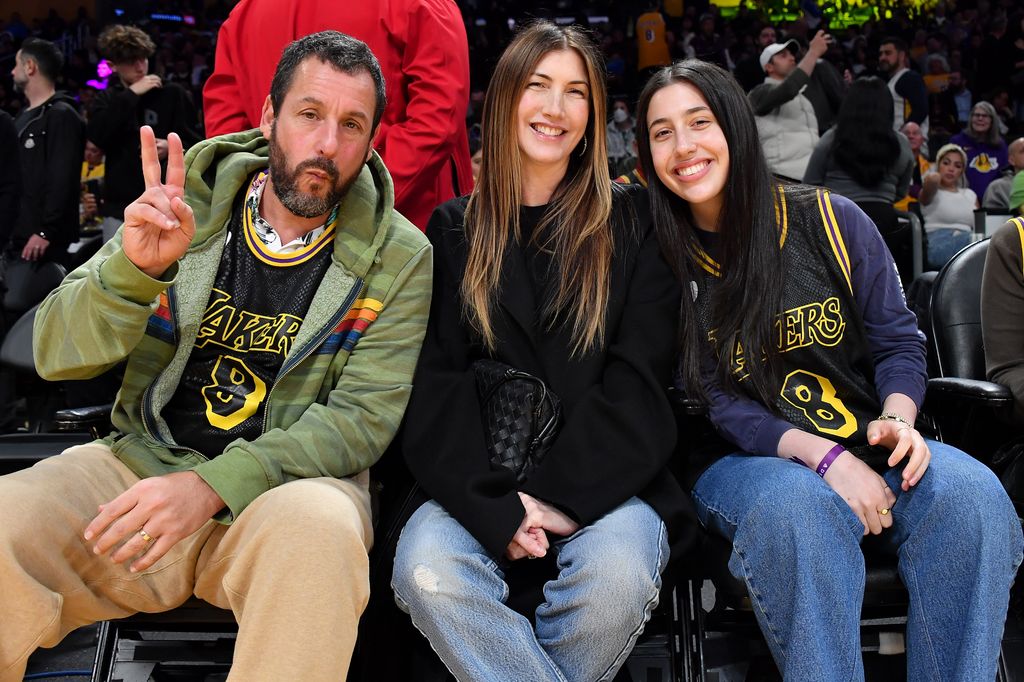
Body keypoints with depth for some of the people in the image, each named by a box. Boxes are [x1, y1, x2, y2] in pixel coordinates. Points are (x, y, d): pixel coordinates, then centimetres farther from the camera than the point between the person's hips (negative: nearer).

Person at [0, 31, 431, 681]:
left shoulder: (399, 257, -1)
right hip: (144, 459, 2)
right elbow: (55, 352, 0)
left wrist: (214, 485, -22)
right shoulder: (187, 204, 3)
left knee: (318, 527, -36)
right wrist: (135, 268, -22)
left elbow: (364, 417, -8)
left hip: (287, 481, -1)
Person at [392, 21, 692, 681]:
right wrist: (495, 508, -14)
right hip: (482, 484, 1)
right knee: (426, 569, -30)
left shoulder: (630, 223, 8)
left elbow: (638, 382, -1)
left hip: (604, 480, 0)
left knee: (618, 575, -31)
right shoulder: (456, 229, 10)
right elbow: (438, 384, 1)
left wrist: (559, 495, -13)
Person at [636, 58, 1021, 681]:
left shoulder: (831, 220, 3)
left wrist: (897, 420, -16)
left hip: (867, 446, 3)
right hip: (743, 461, -2)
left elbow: (898, 341, 7)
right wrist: (820, 453, -22)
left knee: (973, 497, -28)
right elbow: (709, 403, -7)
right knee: (800, 508, -38)